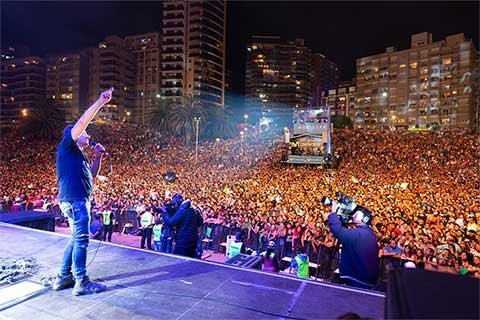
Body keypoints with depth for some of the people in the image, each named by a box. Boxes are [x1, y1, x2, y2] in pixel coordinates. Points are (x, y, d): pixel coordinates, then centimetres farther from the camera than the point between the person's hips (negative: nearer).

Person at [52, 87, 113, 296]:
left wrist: (98, 157, 16)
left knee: (77, 238, 15)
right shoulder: (67, 146, 0)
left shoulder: (79, 155, 24)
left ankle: (63, 277, 24)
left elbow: (91, 176, 25)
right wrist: (100, 102, -13)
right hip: (74, 199, -10)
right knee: (81, 239, -8)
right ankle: (82, 282, -2)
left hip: (79, 199, 10)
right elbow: (82, 122, -11)